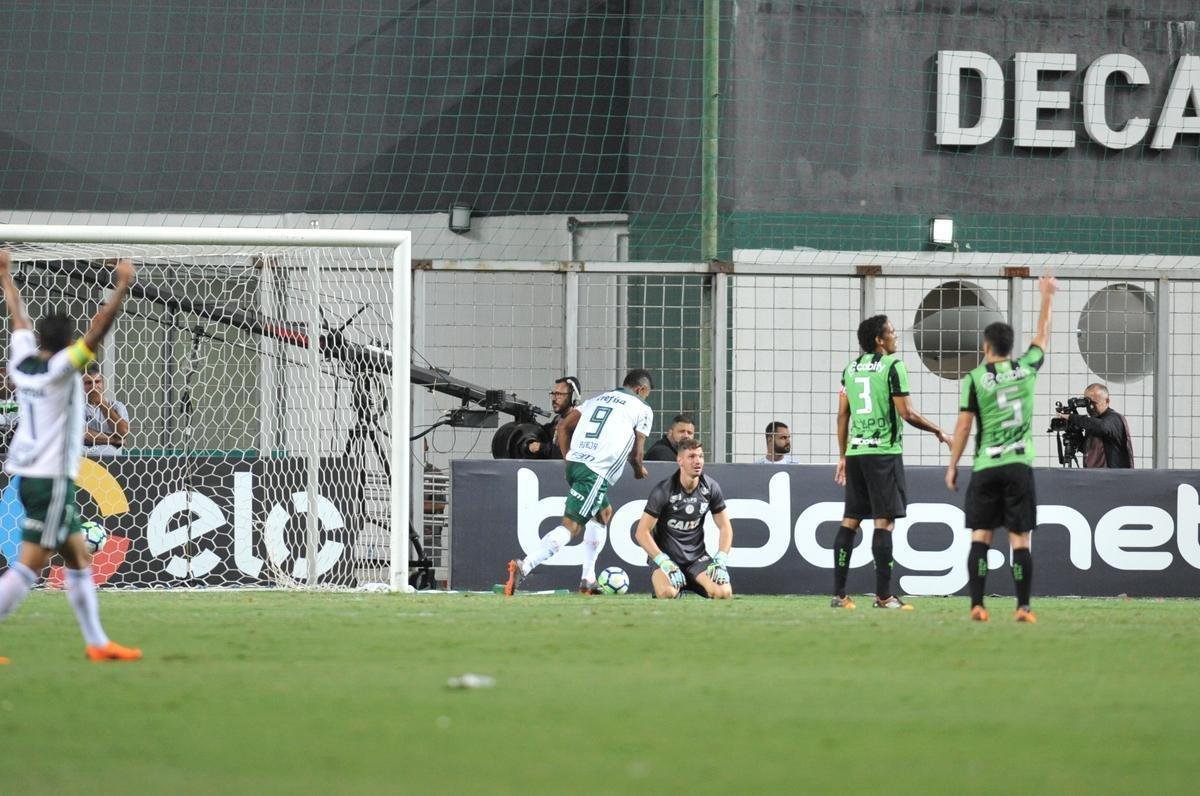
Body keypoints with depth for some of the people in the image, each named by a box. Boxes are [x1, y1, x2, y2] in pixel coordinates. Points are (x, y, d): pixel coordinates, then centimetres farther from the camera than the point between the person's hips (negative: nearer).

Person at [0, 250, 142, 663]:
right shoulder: (58, 371, -15)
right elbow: (97, 331, -23)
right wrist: (122, 289, -22)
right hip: (51, 479, -9)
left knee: (79, 557, 14)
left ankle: (97, 642, 15)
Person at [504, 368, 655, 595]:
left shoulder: (598, 399, 24)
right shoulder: (642, 409, 7)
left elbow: (564, 426, 18)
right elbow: (635, 452, 6)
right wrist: (639, 470, 27)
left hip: (575, 463, 8)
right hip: (595, 473, -8)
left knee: (603, 513, 28)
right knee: (571, 526, -12)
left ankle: (588, 579, 23)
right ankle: (524, 566, -30)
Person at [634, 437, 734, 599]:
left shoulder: (711, 488, -1)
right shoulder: (663, 491, -14)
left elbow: (725, 527, 8)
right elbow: (642, 532, -12)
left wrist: (721, 560, -7)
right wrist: (663, 562, -22)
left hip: (697, 557, 4)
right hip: (666, 554, -4)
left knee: (724, 593, -21)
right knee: (667, 593, -36)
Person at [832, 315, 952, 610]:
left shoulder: (851, 368, 12)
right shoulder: (892, 365, -7)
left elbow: (843, 414, 15)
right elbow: (906, 413, -12)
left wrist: (842, 456, 21)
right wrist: (938, 432, 1)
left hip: (855, 451, 6)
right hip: (884, 451, -6)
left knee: (850, 520, 9)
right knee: (884, 521, -5)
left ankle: (839, 594, 8)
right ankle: (883, 595, -8)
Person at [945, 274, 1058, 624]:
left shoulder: (975, 378, -3)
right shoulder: (1026, 369, 2)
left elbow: (964, 426, -2)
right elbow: (1042, 337, 21)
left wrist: (952, 465, 6)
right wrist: (1047, 299, 33)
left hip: (986, 466, -1)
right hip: (1019, 465, 1)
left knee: (980, 535, 3)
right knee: (1019, 538, 0)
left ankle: (977, 605, -3)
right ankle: (1023, 607, -5)